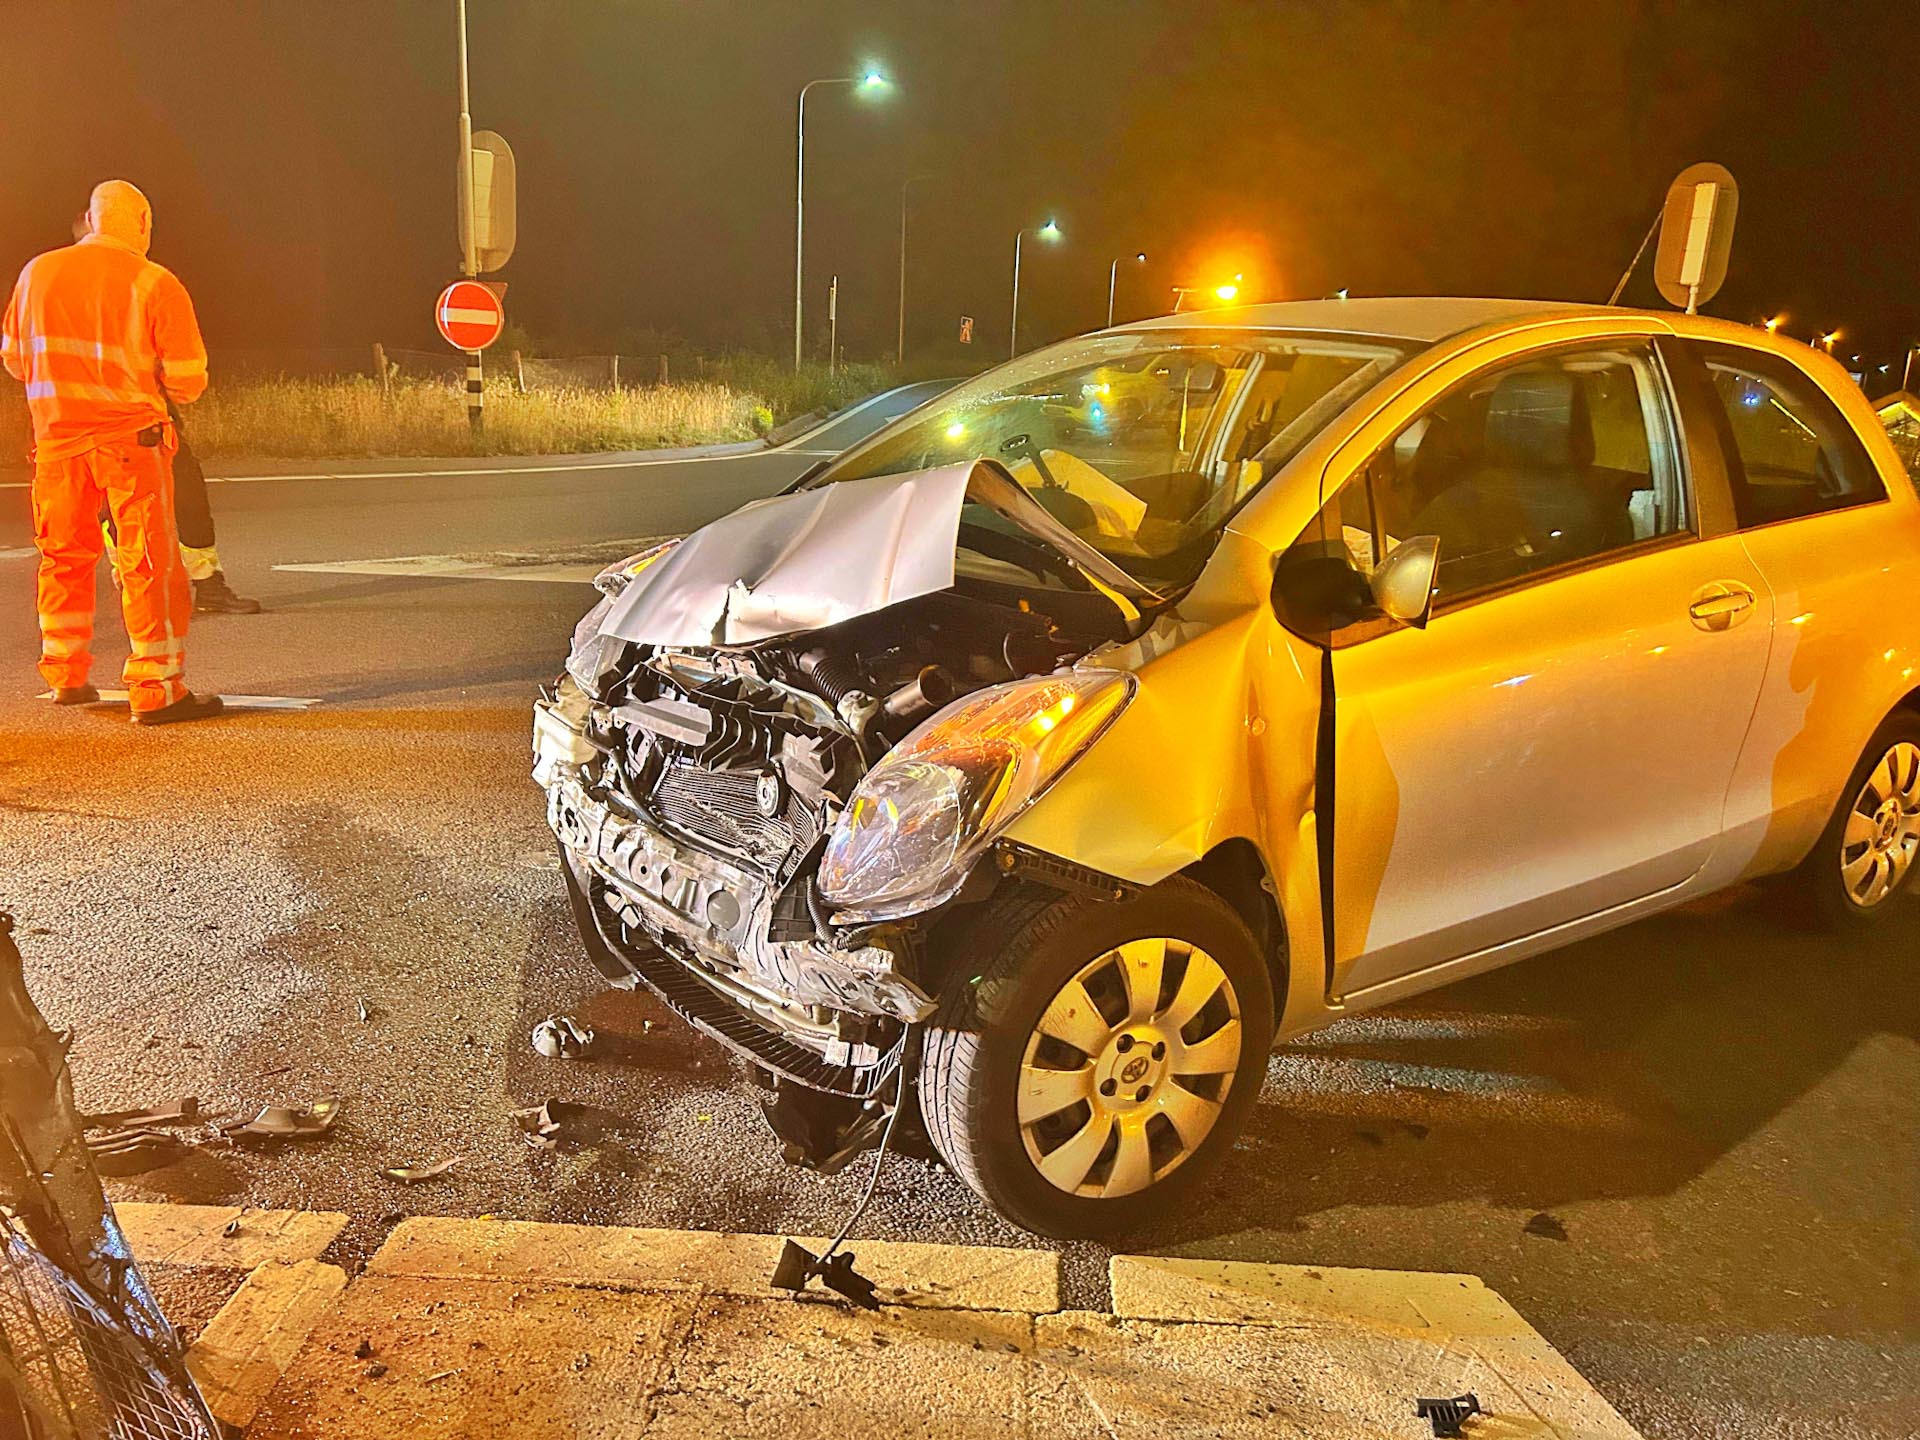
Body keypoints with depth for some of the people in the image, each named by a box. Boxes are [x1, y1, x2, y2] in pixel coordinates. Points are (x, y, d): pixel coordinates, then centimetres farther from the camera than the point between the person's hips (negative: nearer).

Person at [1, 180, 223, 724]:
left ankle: (65, 675, 28)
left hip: (55, 435, 5)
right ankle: (156, 689, -3)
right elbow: (187, 380, -9)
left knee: (63, 555, 18)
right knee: (150, 563, -2)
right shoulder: (155, 284, -9)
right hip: (130, 435, -5)